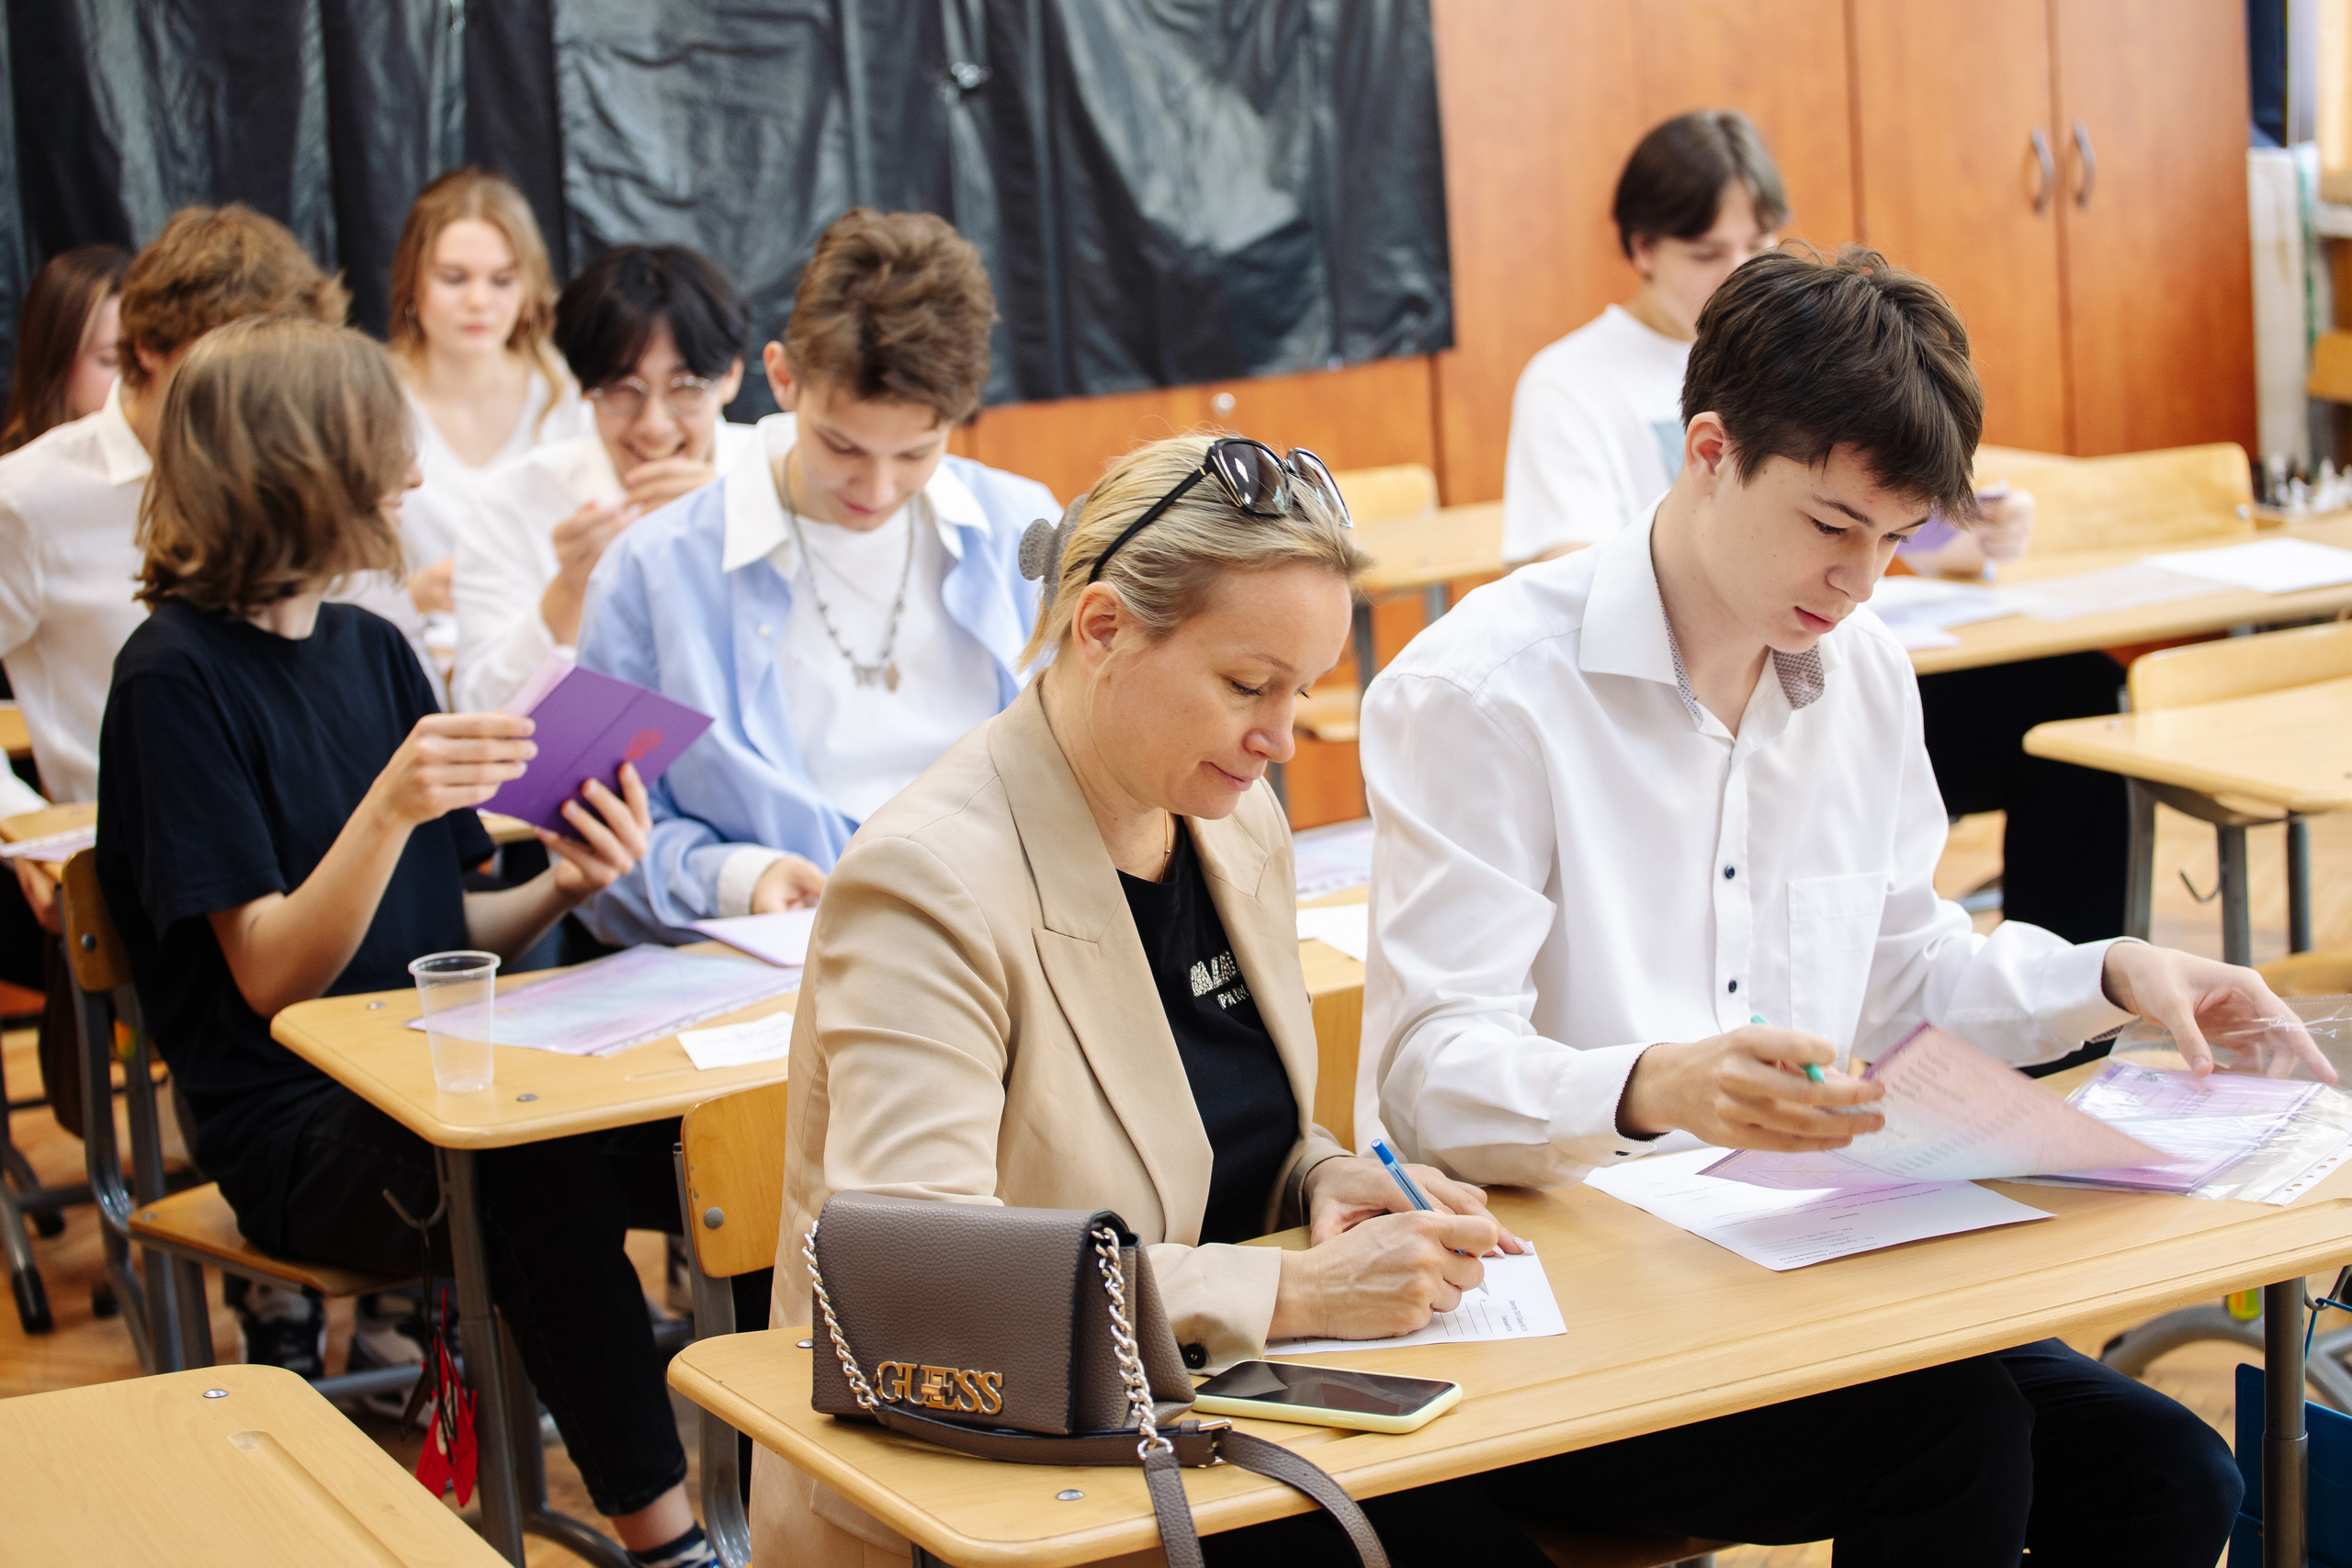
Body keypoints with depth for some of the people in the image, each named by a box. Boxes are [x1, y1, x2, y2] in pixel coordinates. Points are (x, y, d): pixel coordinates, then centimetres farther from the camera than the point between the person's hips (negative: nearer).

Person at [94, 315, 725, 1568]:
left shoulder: (372, 651, 15)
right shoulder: (177, 677, -7)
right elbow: (273, 975, -13)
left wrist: (566, 883, -4)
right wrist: (389, 806, -28)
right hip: (294, 1126, -6)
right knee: (536, 1171, -36)